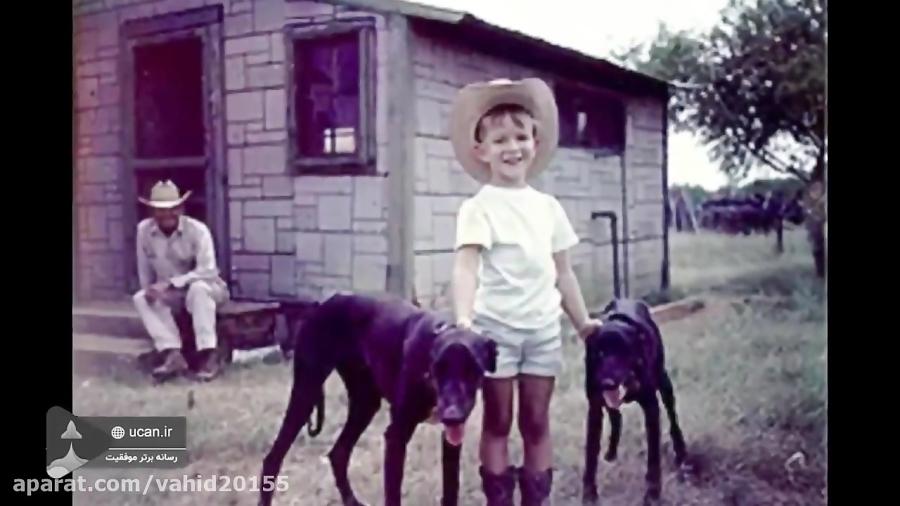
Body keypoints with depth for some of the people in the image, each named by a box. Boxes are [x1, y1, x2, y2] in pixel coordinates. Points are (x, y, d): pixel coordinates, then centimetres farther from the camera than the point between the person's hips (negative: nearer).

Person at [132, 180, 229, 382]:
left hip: (206, 288, -4)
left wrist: (170, 283, -32)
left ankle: (209, 355, -37)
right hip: (171, 293, 4)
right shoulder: (144, 229, -11)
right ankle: (173, 354, -31)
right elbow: (145, 270, 3)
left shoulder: (197, 230, -22)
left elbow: (207, 271, -29)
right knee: (141, 299, -20)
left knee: (198, 288, -36)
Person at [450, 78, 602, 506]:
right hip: (495, 327, -4)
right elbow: (466, 265, -22)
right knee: (497, 422, 7)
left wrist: (582, 321, 14)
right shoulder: (478, 207, -9)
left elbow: (562, 272, 13)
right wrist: (463, 319, -37)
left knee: (536, 422, 11)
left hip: (543, 328, 4)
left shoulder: (548, 206, 7)